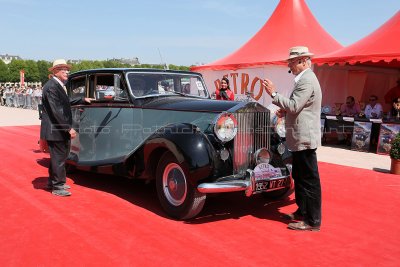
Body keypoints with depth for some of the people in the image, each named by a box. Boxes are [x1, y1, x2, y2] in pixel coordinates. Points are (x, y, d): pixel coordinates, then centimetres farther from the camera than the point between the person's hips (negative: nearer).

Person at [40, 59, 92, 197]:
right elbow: (56, 111, -24)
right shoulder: (51, 86, -19)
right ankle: (58, 187, 8)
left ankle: (53, 182, 34)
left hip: (59, 129, 10)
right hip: (55, 130, -10)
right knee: (59, 157, -2)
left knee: (57, 156, 20)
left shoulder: (58, 85, 12)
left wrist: (83, 100, 28)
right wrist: (68, 128, -24)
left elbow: (66, 102, 27)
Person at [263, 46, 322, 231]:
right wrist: (284, 110, 8)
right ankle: (302, 212, 31)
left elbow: (293, 106, -23)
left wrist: (273, 93, -18)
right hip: (300, 138, 11)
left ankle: (312, 221, 5)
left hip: (305, 138, -11)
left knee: (309, 179, -3)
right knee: (299, 177, 19)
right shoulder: (303, 79, 17)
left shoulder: (307, 81, -17)